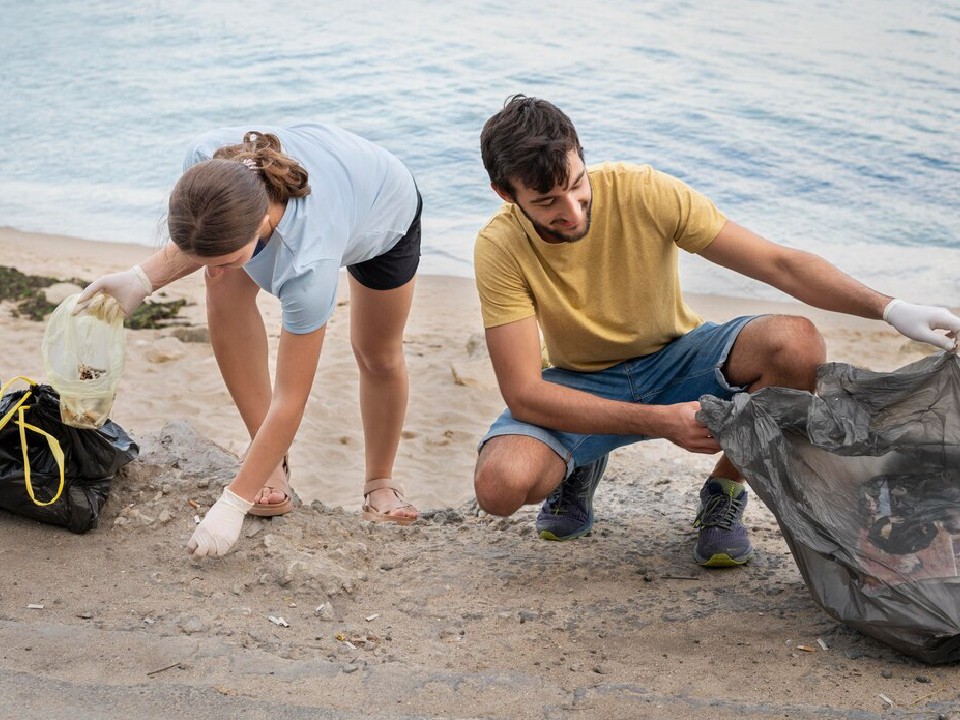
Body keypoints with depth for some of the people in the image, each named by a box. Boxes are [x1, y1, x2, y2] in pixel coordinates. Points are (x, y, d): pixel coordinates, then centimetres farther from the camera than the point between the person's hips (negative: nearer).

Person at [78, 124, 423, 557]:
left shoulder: (308, 262, -50)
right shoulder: (205, 160, -39)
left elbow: (291, 399, -41)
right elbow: (201, 246, -12)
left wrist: (233, 504, -40)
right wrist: (141, 279, -29)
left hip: (386, 211, -4)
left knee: (379, 356, 7)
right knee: (225, 293, -19)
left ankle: (380, 485, 34)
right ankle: (271, 458, -11)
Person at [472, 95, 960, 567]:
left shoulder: (644, 192, -22)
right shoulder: (500, 248, -23)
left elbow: (778, 264, -19)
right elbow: (524, 393, -26)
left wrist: (889, 308, -31)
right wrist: (659, 420, -34)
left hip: (676, 360, 1)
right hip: (581, 386, -1)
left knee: (797, 344, -29)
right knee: (500, 484, -32)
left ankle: (723, 496, -3)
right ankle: (579, 468, 7)